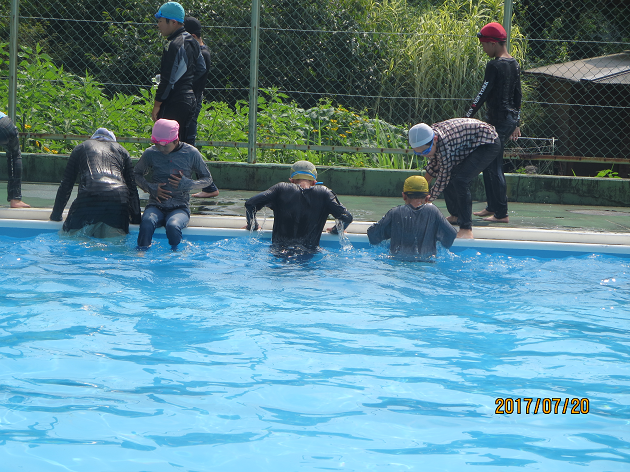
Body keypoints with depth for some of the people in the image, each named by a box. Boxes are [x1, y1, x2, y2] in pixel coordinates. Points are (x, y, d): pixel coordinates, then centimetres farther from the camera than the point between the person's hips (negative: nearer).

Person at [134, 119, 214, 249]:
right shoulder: (150, 153, 5)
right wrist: (150, 188, -2)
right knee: (147, 223, -36)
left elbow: (208, 179, 12)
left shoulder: (191, 154, 2)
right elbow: (136, 174, 19)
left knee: (173, 226, -37)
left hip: (179, 207, -1)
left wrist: (188, 184, -9)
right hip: (156, 205, 1)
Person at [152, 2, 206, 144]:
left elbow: (168, 80, -18)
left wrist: (157, 104, -12)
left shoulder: (174, 46, -17)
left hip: (174, 104, -10)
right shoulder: (191, 41, 12)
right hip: (189, 99, 10)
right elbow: (201, 68, 22)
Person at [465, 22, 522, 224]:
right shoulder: (514, 64, 12)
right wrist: (515, 123, 23)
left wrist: (468, 117, -12)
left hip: (497, 121, -9)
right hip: (510, 119, 9)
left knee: (493, 167, -5)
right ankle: (492, 207, 24)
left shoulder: (494, 66, -15)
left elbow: (483, 94, -16)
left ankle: (501, 213, -5)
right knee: (489, 164, 18)